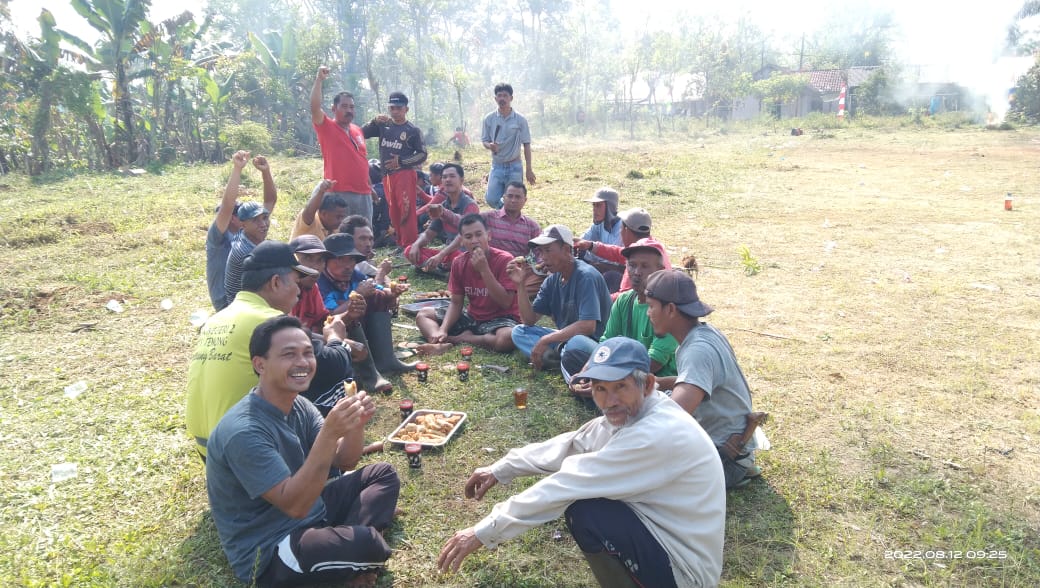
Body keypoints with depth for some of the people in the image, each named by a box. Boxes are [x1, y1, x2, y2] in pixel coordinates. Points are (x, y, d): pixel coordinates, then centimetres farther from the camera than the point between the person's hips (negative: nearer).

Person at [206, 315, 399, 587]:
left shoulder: (299, 405, 0)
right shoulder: (244, 431, -27)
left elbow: (344, 461, 4)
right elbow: (294, 505, -29)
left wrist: (357, 425, -18)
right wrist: (329, 434, -37)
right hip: (266, 550, -9)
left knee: (383, 475, 7)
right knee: (368, 544, -32)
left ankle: (343, 544, -8)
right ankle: (345, 548, 2)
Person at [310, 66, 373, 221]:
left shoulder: (358, 130, 17)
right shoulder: (327, 127, 0)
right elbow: (314, 107, -19)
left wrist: (370, 187, 20)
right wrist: (319, 80, -19)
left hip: (363, 194, 6)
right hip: (338, 194, -6)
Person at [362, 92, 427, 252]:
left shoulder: (413, 130, 0)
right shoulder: (383, 125, 11)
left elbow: (422, 154, -2)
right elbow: (361, 134, 4)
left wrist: (401, 161, -11)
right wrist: (374, 121, -10)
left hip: (405, 174, -5)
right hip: (386, 175, 5)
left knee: (406, 210, -12)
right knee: (393, 211, 9)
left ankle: (410, 245, -9)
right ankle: (400, 242, 18)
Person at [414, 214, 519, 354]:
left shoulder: (504, 260, -18)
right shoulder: (459, 263, -2)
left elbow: (505, 303, -23)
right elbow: (456, 303, 1)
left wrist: (484, 270, -28)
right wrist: (443, 330, -16)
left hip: (500, 319, -5)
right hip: (472, 316, 5)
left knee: (508, 338, -40)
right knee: (422, 315, 1)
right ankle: (441, 344, -31)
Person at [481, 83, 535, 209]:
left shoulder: (520, 119, -5)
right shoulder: (489, 118, 0)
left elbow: (526, 145, -2)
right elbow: (484, 141, 7)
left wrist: (529, 169, -5)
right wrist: (490, 146, -19)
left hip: (514, 167, -2)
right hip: (497, 166, 2)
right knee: (491, 199, -5)